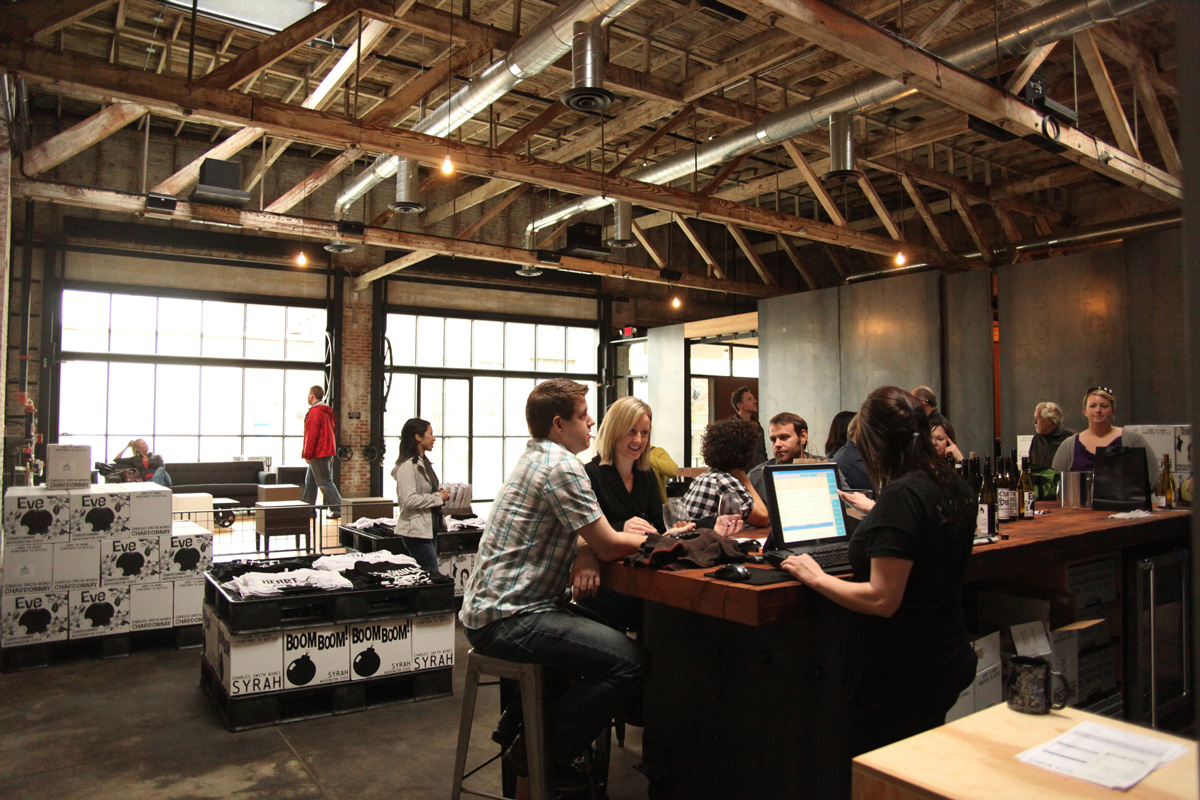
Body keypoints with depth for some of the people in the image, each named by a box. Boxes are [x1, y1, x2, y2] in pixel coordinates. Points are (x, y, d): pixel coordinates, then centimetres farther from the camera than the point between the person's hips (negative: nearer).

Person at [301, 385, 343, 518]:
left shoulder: (315, 411, -15)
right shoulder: (327, 411, 16)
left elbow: (312, 434, -20)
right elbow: (332, 433, 19)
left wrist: (307, 454, -16)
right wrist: (332, 453, 21)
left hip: (318, 454, -10)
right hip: (327, 452, 10)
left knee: (324, 482, -7)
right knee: (310, 482, 15)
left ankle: (338, 509, -6)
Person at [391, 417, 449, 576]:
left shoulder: (424, 462, 15)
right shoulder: (407, 465, -15)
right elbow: (409, 500, -24)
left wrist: (439, 494, 8)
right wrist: (438, 498, -15)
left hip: (430, 528, 9)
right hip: (416, 531, -9)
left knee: (431, 574, 10)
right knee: (433, 575, -8)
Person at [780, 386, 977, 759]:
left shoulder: (900, 496, -24)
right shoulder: (956, 488, 4)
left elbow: (882, 599, -27)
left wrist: (815, 577, -14)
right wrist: (874, 513, 33)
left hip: (901, 678, -9)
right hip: (948, 659, 9)